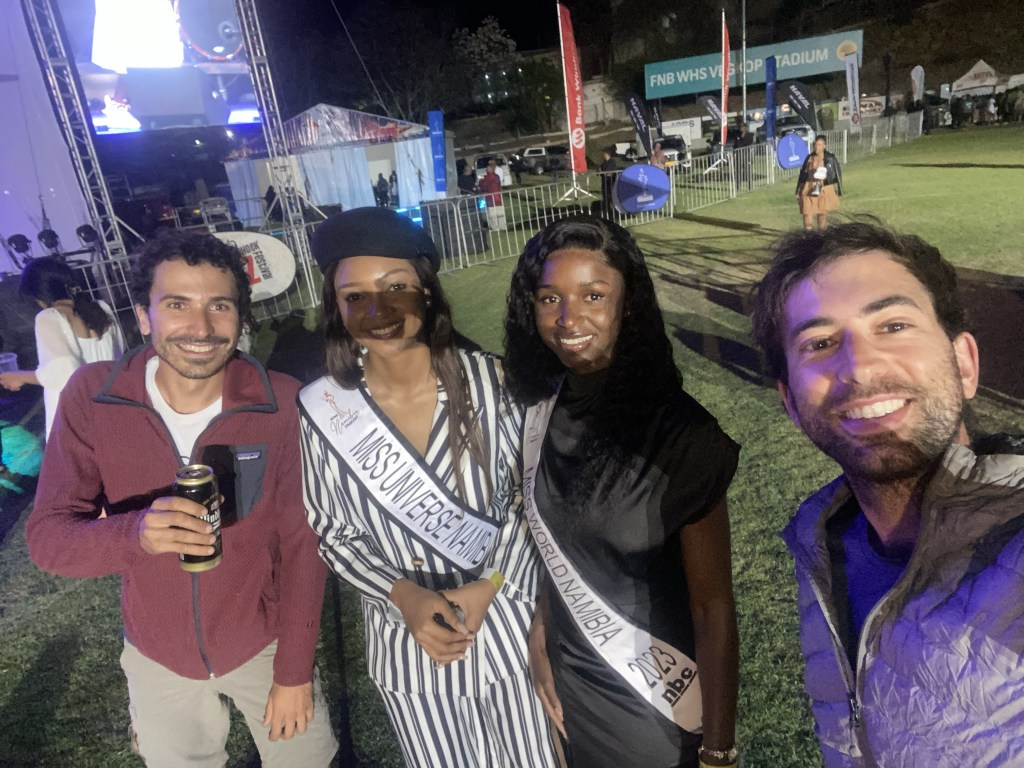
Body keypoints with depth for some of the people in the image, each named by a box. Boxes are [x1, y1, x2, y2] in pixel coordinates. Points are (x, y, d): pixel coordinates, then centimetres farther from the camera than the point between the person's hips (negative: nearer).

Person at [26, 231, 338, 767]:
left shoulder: (281, 403, -22)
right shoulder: (92, 397, -18)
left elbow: (300, 543, -13)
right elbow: (47, 536, -17)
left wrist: (295, 669, -8)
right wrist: (136, 532, -39)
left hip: (265, 642, -1)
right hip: (158, 656, 2)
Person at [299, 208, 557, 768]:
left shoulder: (487, 379, -16)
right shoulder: (323, 410, -14)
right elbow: (333, 534, -4)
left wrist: (488, 585, -17)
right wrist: (403, 595, -18)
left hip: (507, 621, 0)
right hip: (407, 638, 1)